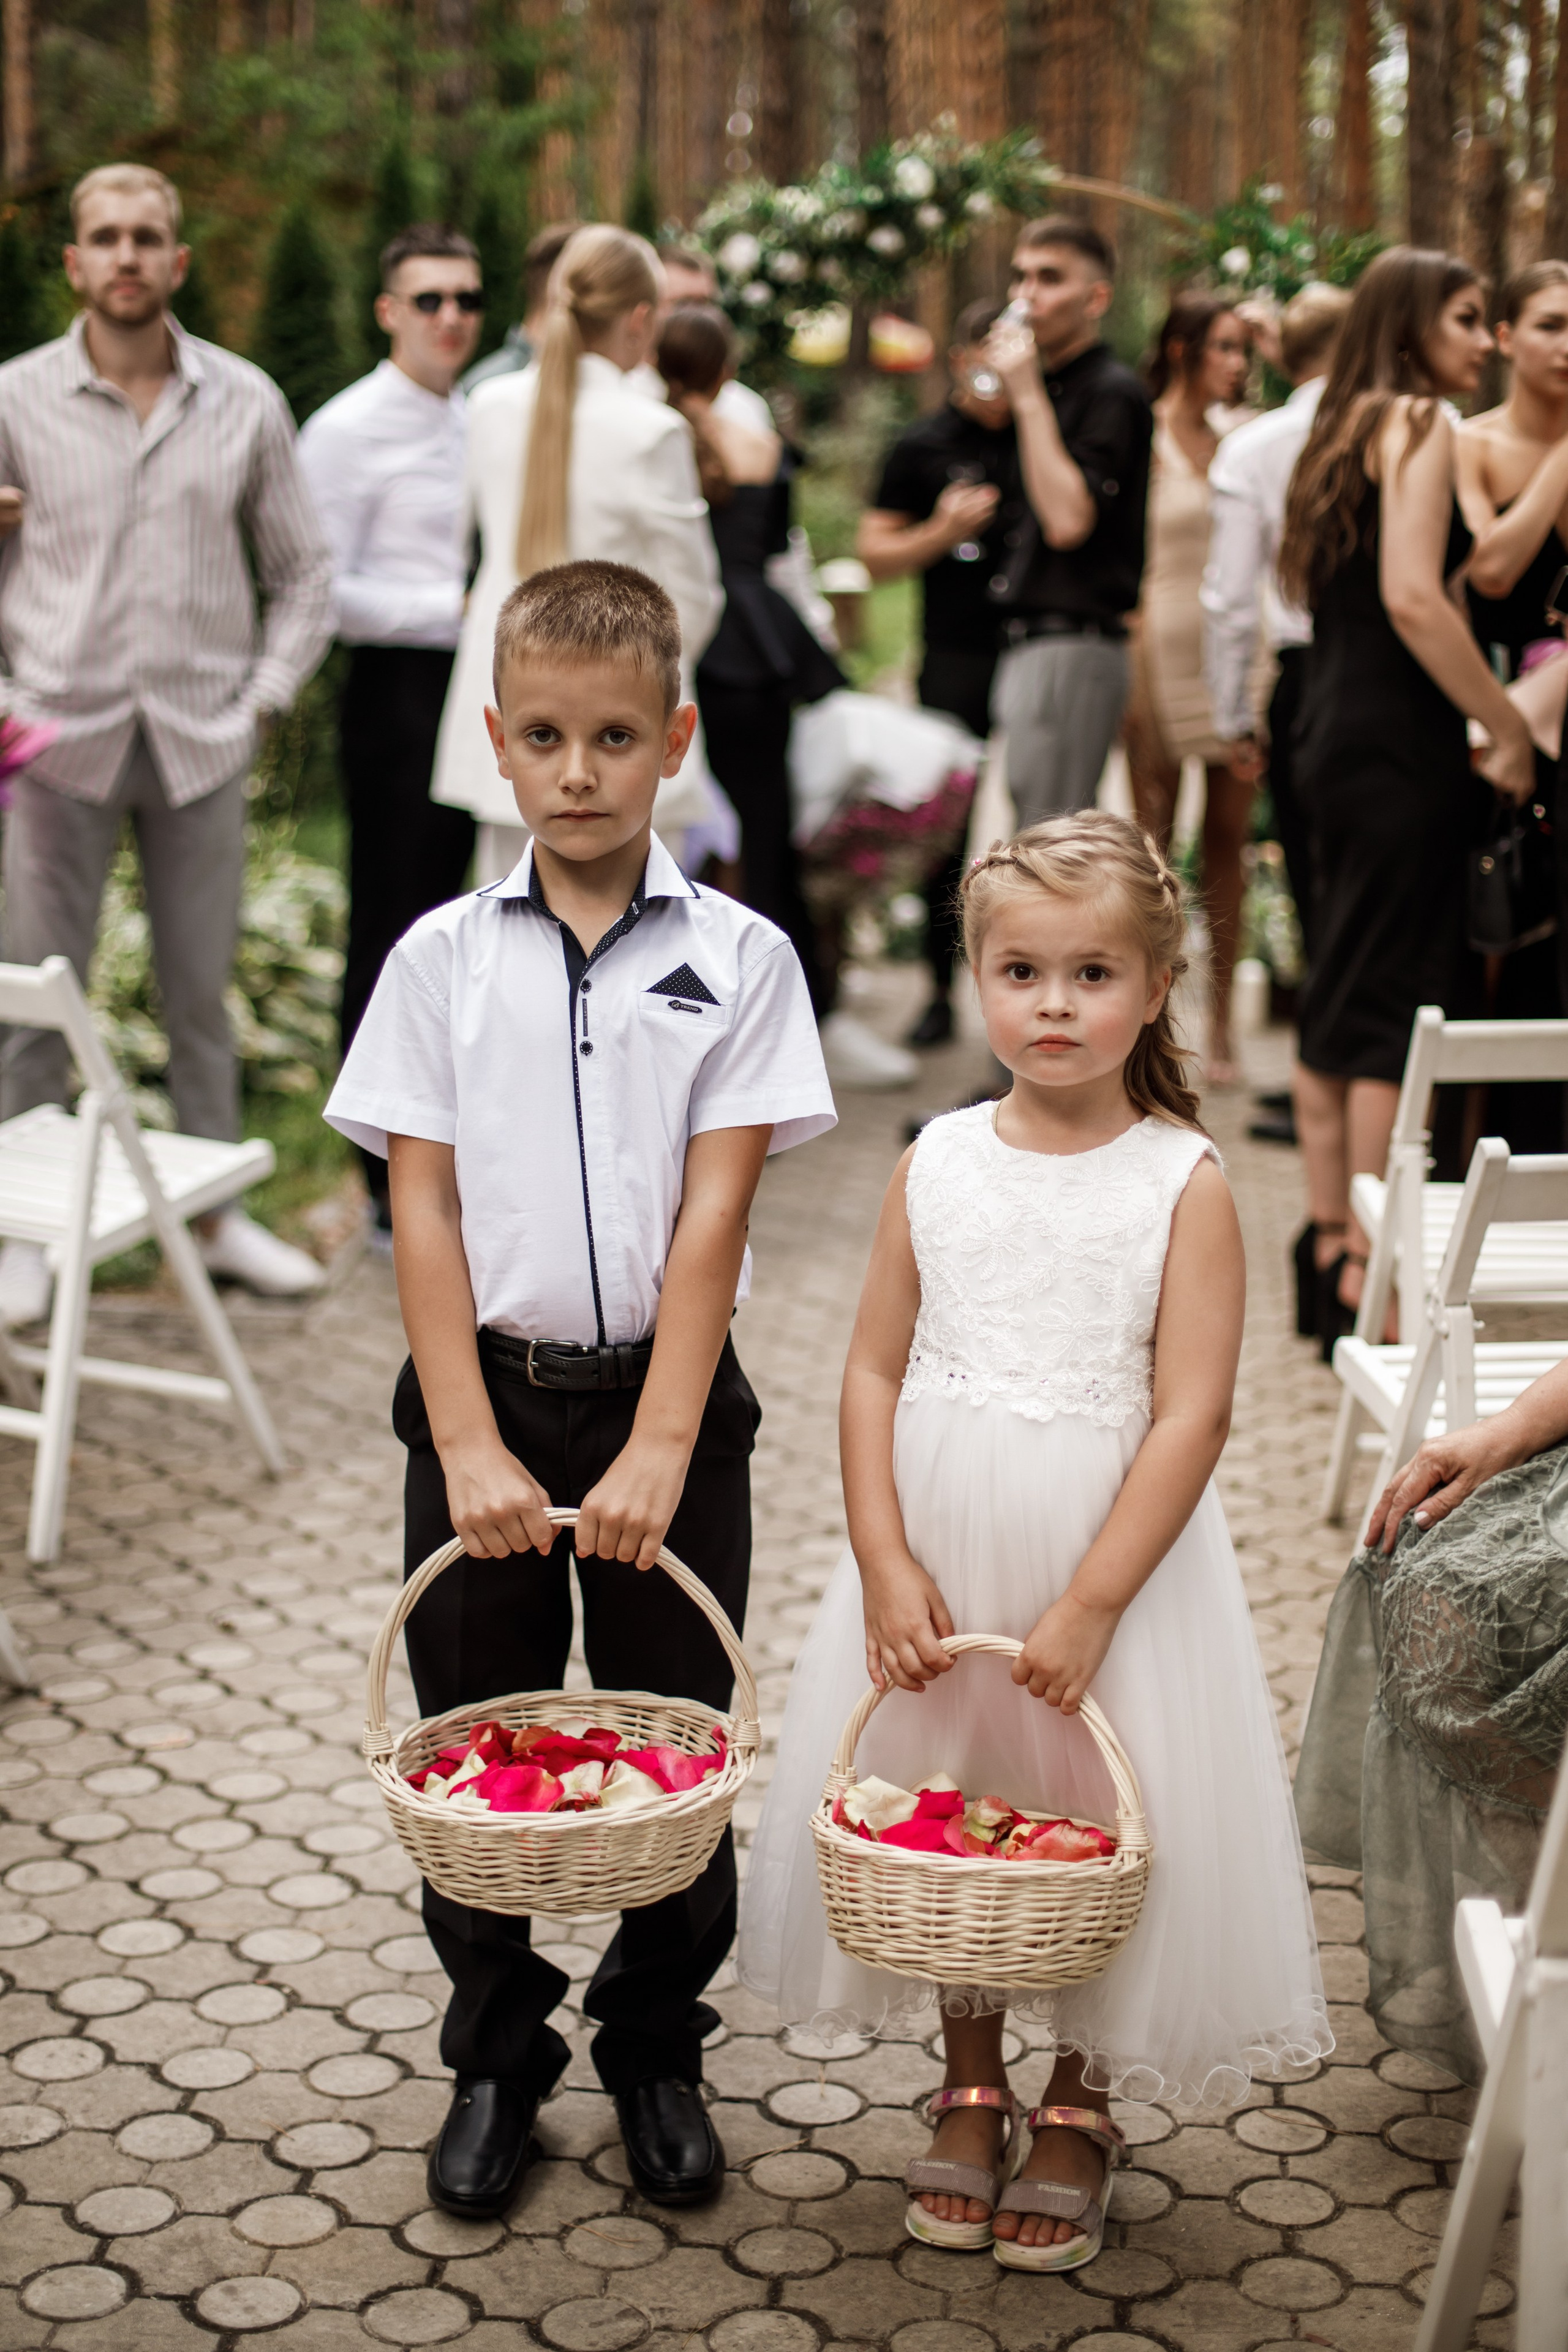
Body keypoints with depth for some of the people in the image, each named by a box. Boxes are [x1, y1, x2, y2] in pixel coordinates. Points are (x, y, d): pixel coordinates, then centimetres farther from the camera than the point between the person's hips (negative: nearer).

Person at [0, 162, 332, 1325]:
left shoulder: (245, 401, 4)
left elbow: (303, 572, 11)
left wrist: (266, 696, 1)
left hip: (202, 740, 1)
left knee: (202, 991, 10)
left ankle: (218, 1209, 22)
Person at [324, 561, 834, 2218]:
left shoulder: (737, 959, -4)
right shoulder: (443, 958, 0)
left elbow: (714, 1215, -9)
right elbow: (421, 1208, -4)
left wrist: (659, 1450, -16)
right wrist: (469, 1446, -12)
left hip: (667, 1400, -1)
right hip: (484, 1396, 1)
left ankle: (656, 2050, 29)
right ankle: (494, 2059, 28)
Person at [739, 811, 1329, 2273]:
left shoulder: (1182, 1182, -10)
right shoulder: (938, 1163, -1)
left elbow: (1191, 1415, -13)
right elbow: (874, 1373, 1)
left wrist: (1090, 1606, -17)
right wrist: (886, 1568, -8)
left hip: (1112, 1559, -3)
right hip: (941, 1559, 3)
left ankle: (1080, 2113, 31)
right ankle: (969, 2094, 36)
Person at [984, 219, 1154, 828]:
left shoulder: (1112, 393, -10)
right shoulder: (1053, 389, 19)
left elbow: (1069, 520, -22)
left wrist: (1028, 399, -19)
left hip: (1073, 646, -10)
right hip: (1028, 642, 10)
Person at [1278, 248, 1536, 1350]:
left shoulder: (1346, 429, 16)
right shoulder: (1420, 421, -9)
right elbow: (1414, 598, -20)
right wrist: (1509, 729, -14)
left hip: (1336, 734, 9)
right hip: (1401, 745, -9)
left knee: (1340, 999, 12)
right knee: (1397, 1007, -5)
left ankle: (1331, 1247, 19)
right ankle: (1372, 1270, -3)